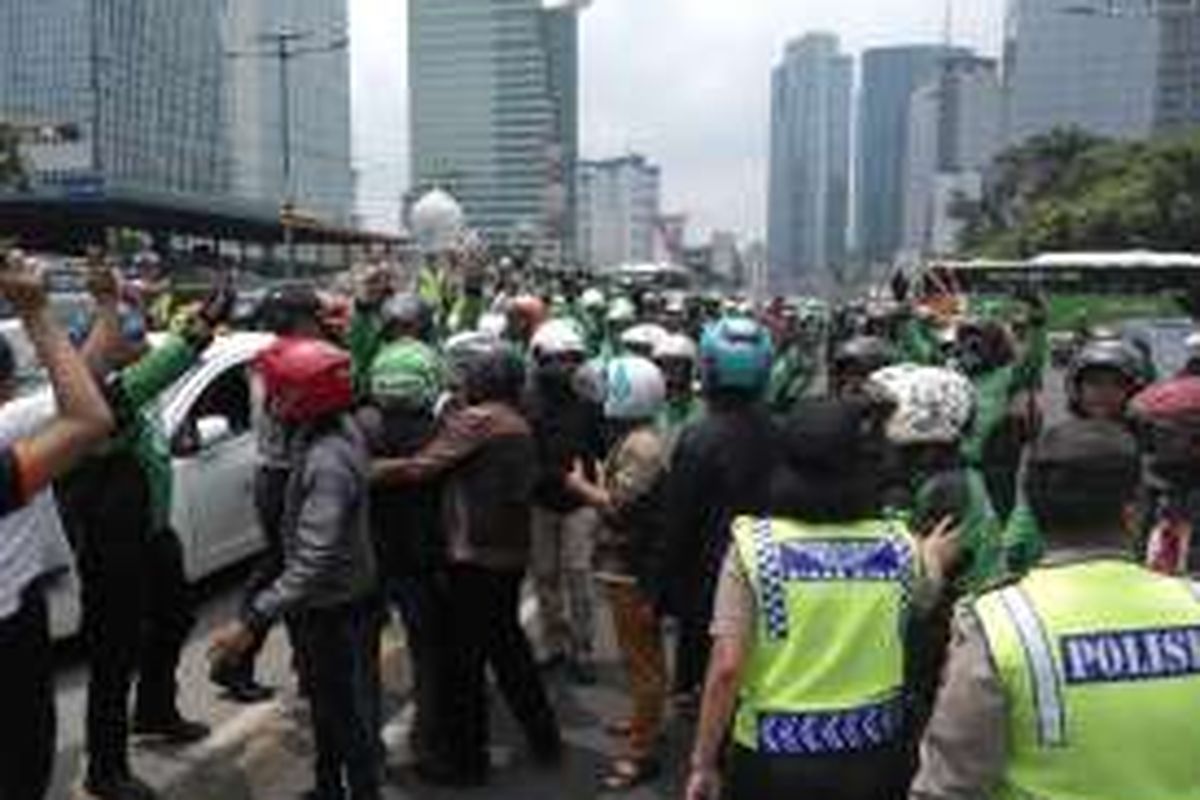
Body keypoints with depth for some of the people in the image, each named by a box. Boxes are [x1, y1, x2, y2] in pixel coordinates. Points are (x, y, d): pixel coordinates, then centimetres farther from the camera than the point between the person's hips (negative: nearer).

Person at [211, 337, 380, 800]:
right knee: (328, 703, 26)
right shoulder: (340, 428, -5)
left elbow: (313, 562, -36)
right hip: (330, 601, 10)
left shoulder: (328, 461, -32)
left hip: (334, 610, -10)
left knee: (347, 713, 8)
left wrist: (253, 621, -36)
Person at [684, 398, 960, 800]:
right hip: (871, 754, 3)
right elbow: (926, 590, 17)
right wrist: (934, 558, 39)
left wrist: (703, 763, -6)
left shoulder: (753, 546, -16)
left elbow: (726, 668, -17)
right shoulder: (899, 546, -7)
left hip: (774, 756, -3)